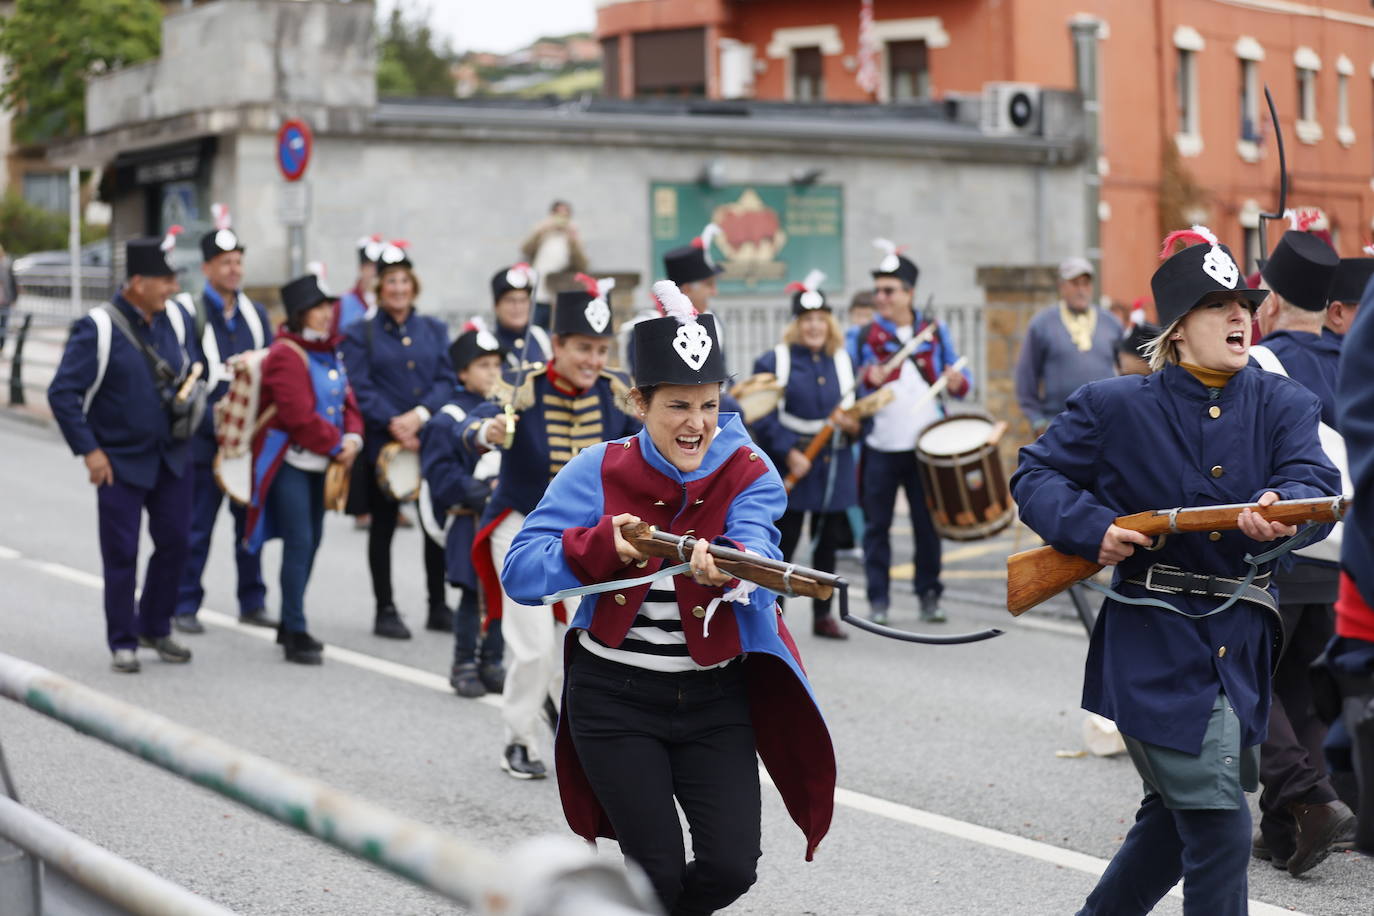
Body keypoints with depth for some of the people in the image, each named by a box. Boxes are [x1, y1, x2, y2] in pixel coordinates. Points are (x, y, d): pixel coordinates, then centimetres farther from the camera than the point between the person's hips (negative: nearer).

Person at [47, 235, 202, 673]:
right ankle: (123, 642, 12)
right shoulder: (98, 329, -16)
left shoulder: (177, 317, 1)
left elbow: (195, 366, 19)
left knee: (175, 543, 9)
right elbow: (62, 393, -15)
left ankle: (155, 628, 27)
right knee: (121, 554, 0)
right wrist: (89, 451, -15)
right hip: (120, 461, -5)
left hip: (172, 456, 5)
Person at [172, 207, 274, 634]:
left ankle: (252, 603, 19)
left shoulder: (255, 313, 11)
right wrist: (215, 423, -17)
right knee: (196, 528, 1)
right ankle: (184, 607, 10)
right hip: (205, 440, -5)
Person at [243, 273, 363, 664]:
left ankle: (289, 626, 24)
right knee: (298, 542, -10)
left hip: (318, 463, 9)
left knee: (311, 541, 13)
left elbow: (347, 401, 12)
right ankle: (295, 635, -5)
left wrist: (352, 438, -7)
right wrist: (335, 445, -12)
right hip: (288, 462, -9)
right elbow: (300, 416, -21)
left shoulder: (330, 352, 12)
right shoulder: (286, 354, -16)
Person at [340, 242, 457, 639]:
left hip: (431, 439, 3)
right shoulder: (359, 334, 3)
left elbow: (447, 380, 3)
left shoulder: (434, 330, 13)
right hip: (382, 443, -3)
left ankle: (438, 607, 14)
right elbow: (360, 389, -7)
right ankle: (385, 610, 10)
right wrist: (393, 424, -19)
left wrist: (420, 415, -13)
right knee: (383, 524, 3)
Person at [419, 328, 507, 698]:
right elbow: (441, 476, -12)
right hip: (469, 523, -5)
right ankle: (464, 665, 10)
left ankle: (492, 663, 18)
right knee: (473, 593, -1)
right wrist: (483, 491, -19)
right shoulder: (448, 420, -9)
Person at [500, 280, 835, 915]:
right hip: (615, 697, -1)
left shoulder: (748, 474, -5)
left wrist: (724, 568, -49)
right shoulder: (599, 471, -6)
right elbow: (519, 573, -12)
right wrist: (602, 544, -28)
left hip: (715, 696, 1)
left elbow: (755, 552, -26)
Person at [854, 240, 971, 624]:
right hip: (881, 448, -1)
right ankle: (878, 599, 8)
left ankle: (929, 595, 15)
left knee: (928, 524, 4)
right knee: (877, 524, 1)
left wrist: (958, 382, -13)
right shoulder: (865, 336, 4)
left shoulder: (935, 331, 8)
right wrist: (868, 382, -20)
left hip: (926, 447, 1)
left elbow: (959, 378, 11)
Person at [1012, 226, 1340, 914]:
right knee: (1220, 830, -10)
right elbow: (1035, 476, 2)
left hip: (1242, 645, 6)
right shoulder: (1116, 407, -2)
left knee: (1175, 820, 19)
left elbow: (1316, 481, -11)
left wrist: (1282, 509, -34)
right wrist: (1094, 529, -16)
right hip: (1157, 652, -5)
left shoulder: (1282, 405, 6)